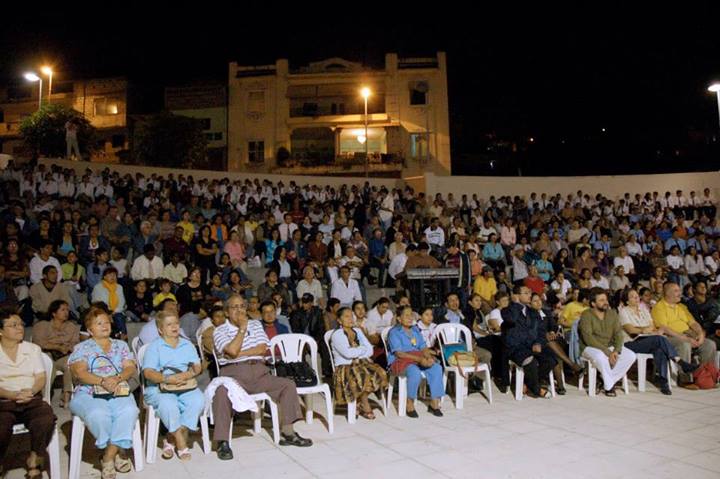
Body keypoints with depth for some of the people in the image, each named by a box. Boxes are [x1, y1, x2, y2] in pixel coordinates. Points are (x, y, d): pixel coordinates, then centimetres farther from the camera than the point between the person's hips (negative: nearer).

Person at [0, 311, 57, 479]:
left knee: (46, 418, -29)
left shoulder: (33, 349, 16)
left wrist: (31, 391, -12)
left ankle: (34, 459, -6)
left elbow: (41, 378, 9)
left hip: (32, 400, 2)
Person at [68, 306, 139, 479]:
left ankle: (108, 458, -20)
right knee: (98, 414, -36)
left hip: (119, 393, 2)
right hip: (88, 394, -2)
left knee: (129, 411, -31)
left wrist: (117, 378, -15)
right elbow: (80, 372, -3)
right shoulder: (81, 348, 13)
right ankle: (118, 452, -16)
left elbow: (131, 368, 8)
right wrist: (102, 381, -20)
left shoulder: (121, 345, 20)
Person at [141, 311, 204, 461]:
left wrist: (189, 374, -16)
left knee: (198, 400, -26)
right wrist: (167, 379, -23)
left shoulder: (188, 345, 16)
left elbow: (198, 366, 7)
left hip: (186, 386, 3)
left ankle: (170, 440, -14)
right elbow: (148, 372, -7)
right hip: (159, 388, -3)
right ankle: (181, 443, -16)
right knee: (168, 404, -35)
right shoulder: (154, 347, 5)